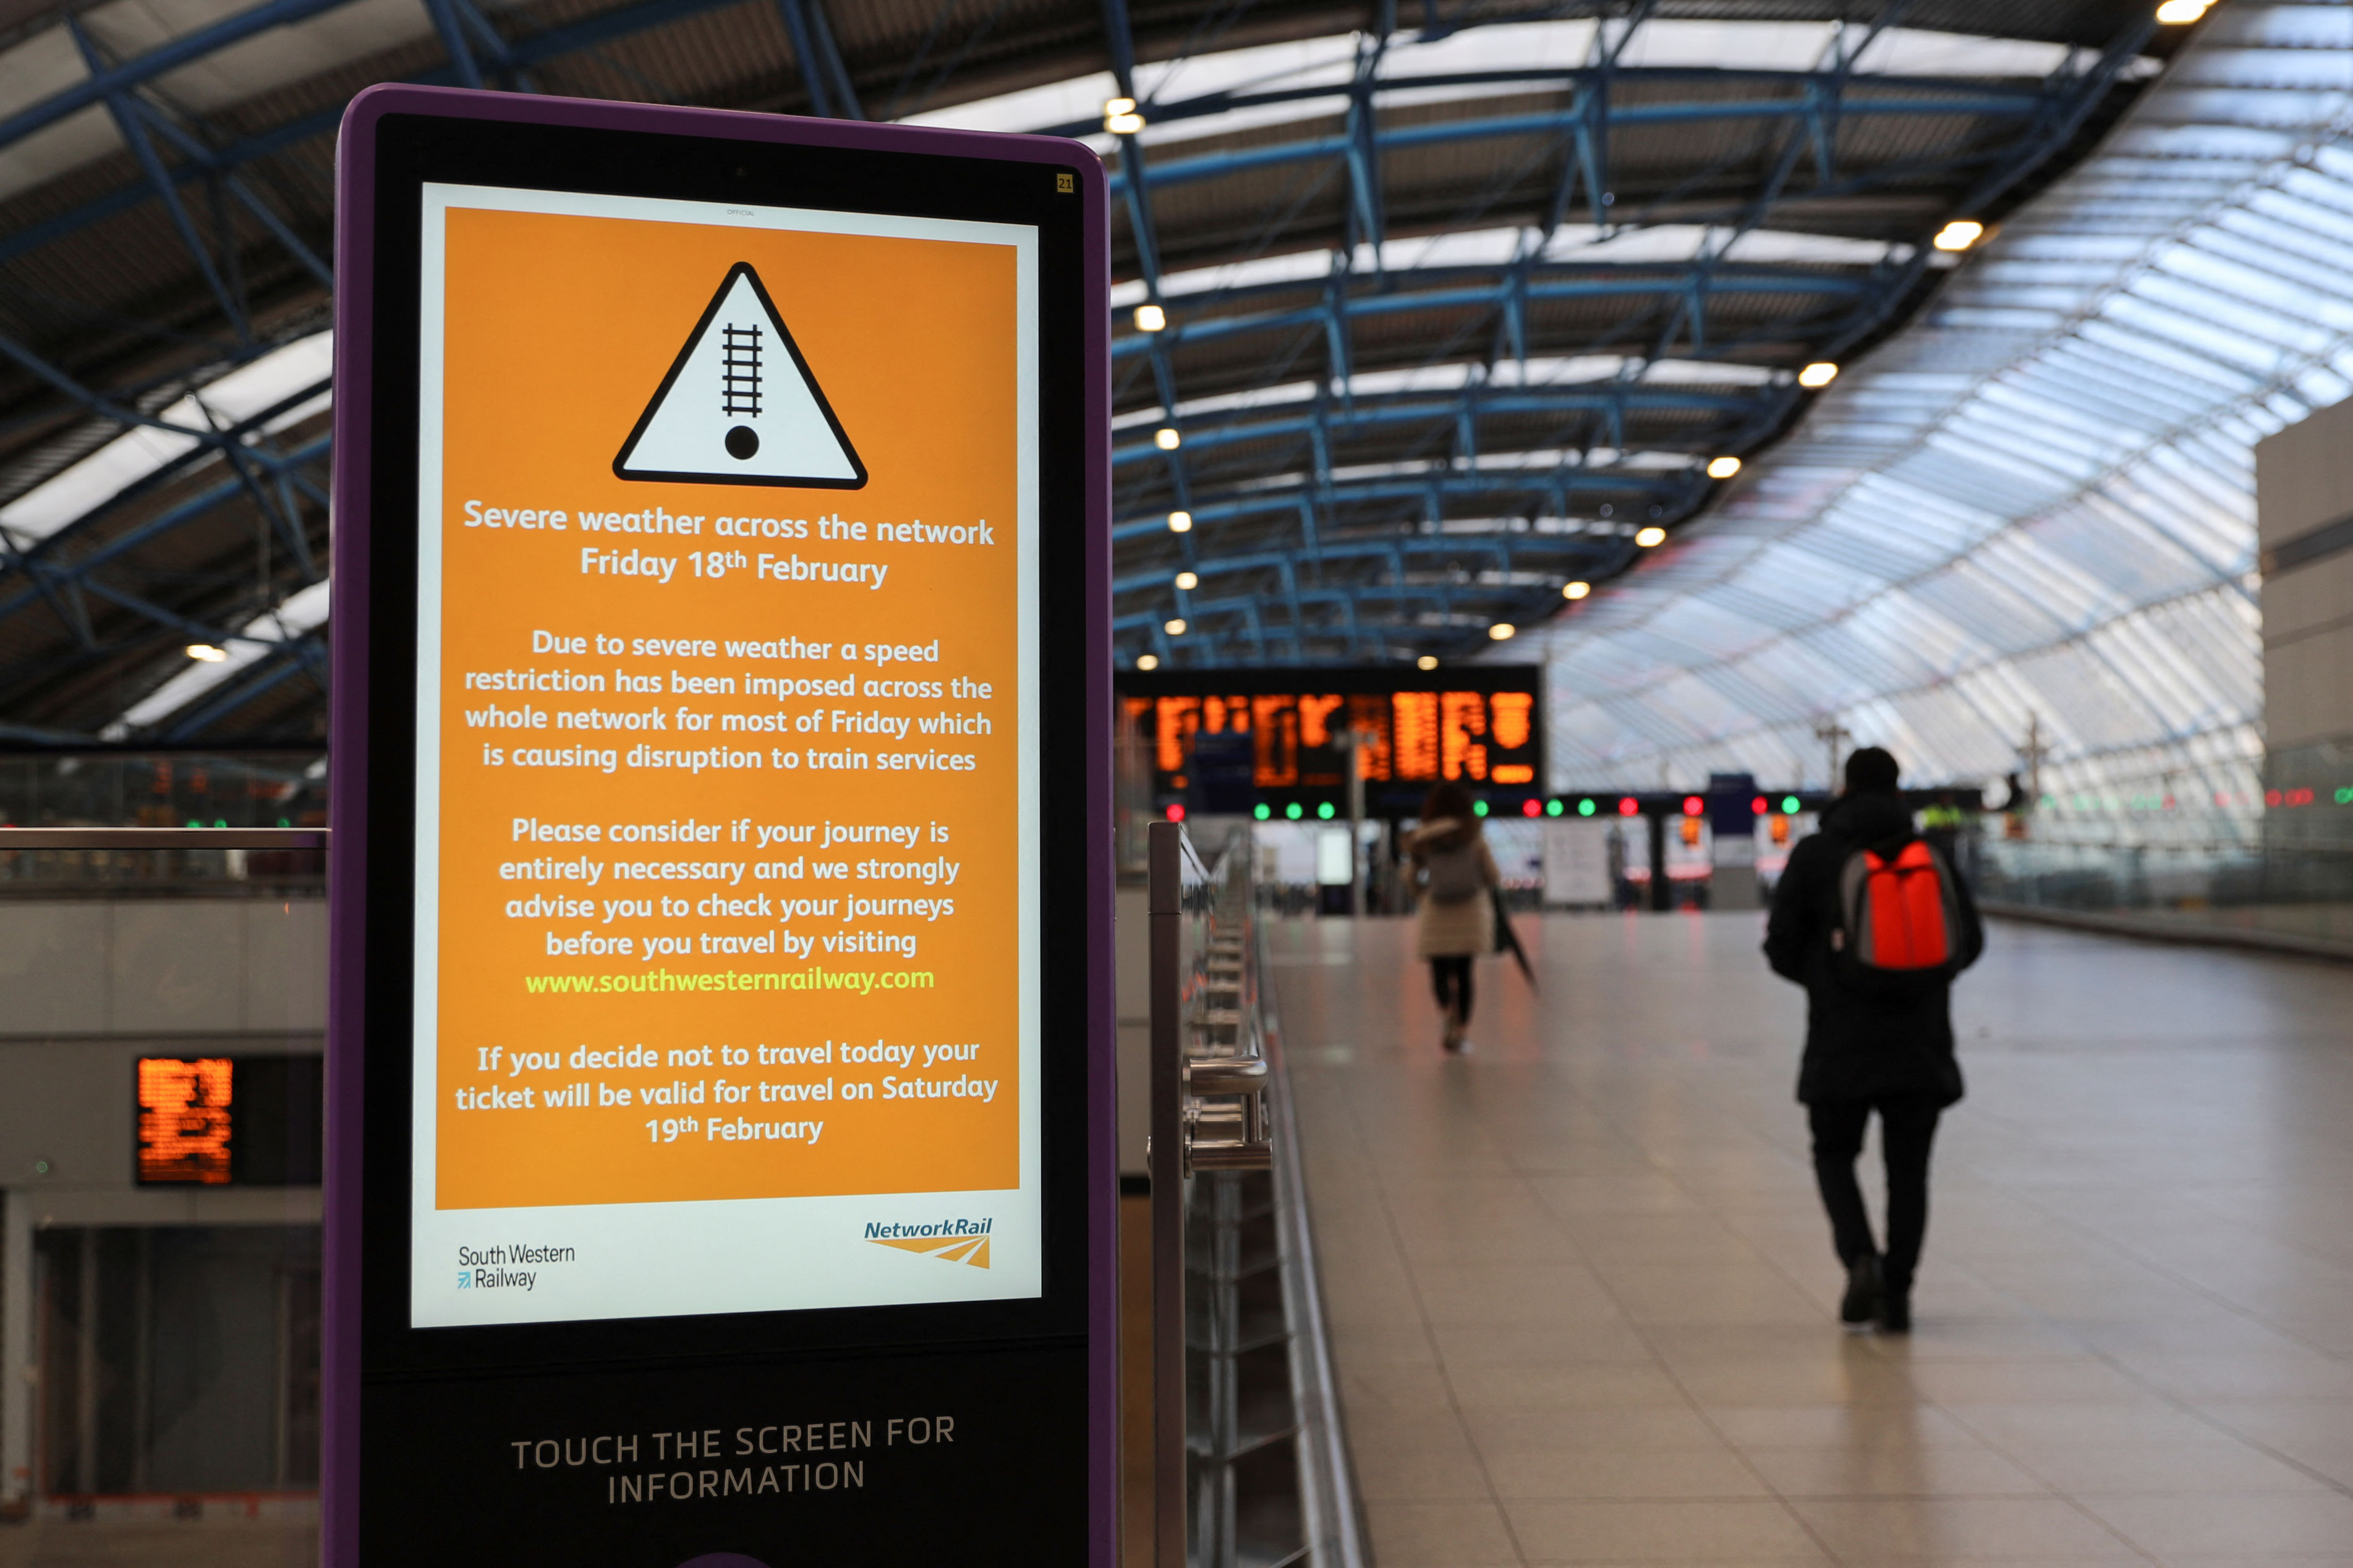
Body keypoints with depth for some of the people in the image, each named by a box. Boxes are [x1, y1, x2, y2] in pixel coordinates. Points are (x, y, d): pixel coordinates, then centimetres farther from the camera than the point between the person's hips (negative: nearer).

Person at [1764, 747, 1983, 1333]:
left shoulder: (1815, 854, -4)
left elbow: (1782, 947, -4)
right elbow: (1970, 940, 8)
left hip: (1842, 1042, -2)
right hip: (1921, 1042, 2)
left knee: (1834, 1156, 15)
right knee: (1908, 1169, 11)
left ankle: (1861, 1257, -6)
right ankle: (1897, 1294, 9)